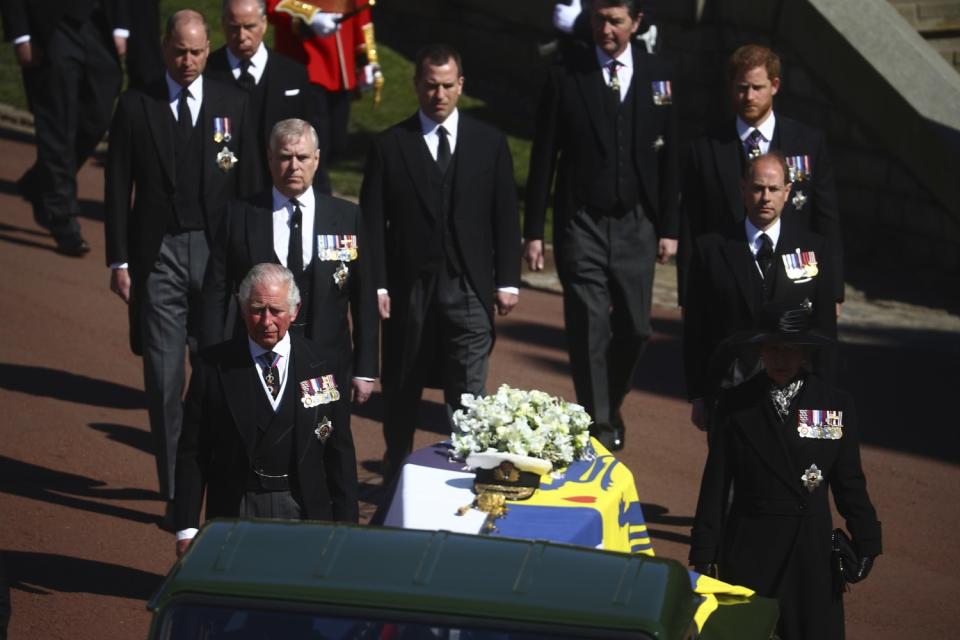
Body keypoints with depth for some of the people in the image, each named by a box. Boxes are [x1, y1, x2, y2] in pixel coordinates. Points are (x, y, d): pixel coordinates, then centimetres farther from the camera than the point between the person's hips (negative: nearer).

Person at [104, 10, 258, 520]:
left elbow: (247, 185, 7)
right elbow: (117, 188, 4)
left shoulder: (233, 104, 5)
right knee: (164, 381, -1)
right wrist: (118, 261, -1)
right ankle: (175, 492, 6)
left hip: (218, 252, 1)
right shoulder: (136, 107, 2)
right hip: (158, 256, -1)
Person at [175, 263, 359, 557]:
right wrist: (187, 529, -4)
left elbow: (340, 452, 6)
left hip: (305, 512, 1)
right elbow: (192, 453, 1)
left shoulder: (323, 364, 3)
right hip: (235, 511, -1)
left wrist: (345, 529, 3)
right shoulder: (215, 366, 0)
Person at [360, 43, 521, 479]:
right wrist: (376, 285, -7)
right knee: (401, 392, 10)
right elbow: (372, 223, 1)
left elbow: (505, 217, 7)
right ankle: (396, 479, 24)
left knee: (468, 394, -4)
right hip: (409, 290, 0)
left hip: (469, 288, 0)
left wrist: (507, 280, 1)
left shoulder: (489, 143, 7)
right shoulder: (389, 147, 3)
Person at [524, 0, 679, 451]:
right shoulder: (566, 79, -3)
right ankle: (598, 426, 5)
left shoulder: (656, 76, 3)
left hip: (636, 225, 2)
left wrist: (669, 228, 4)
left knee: (633, 328, 5)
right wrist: (533, 232, -1)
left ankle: (610, 409, 29)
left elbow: (668, 156, 7)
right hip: (581, 225, -2)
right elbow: (543, 159, 1)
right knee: (589, 330, -4)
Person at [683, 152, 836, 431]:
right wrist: (697, 397, 2)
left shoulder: (812, 248, 7)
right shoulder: (711, 248, 5)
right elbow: (695, 329, 6)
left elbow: (825, 326, 8)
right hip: (729, 394, 0)